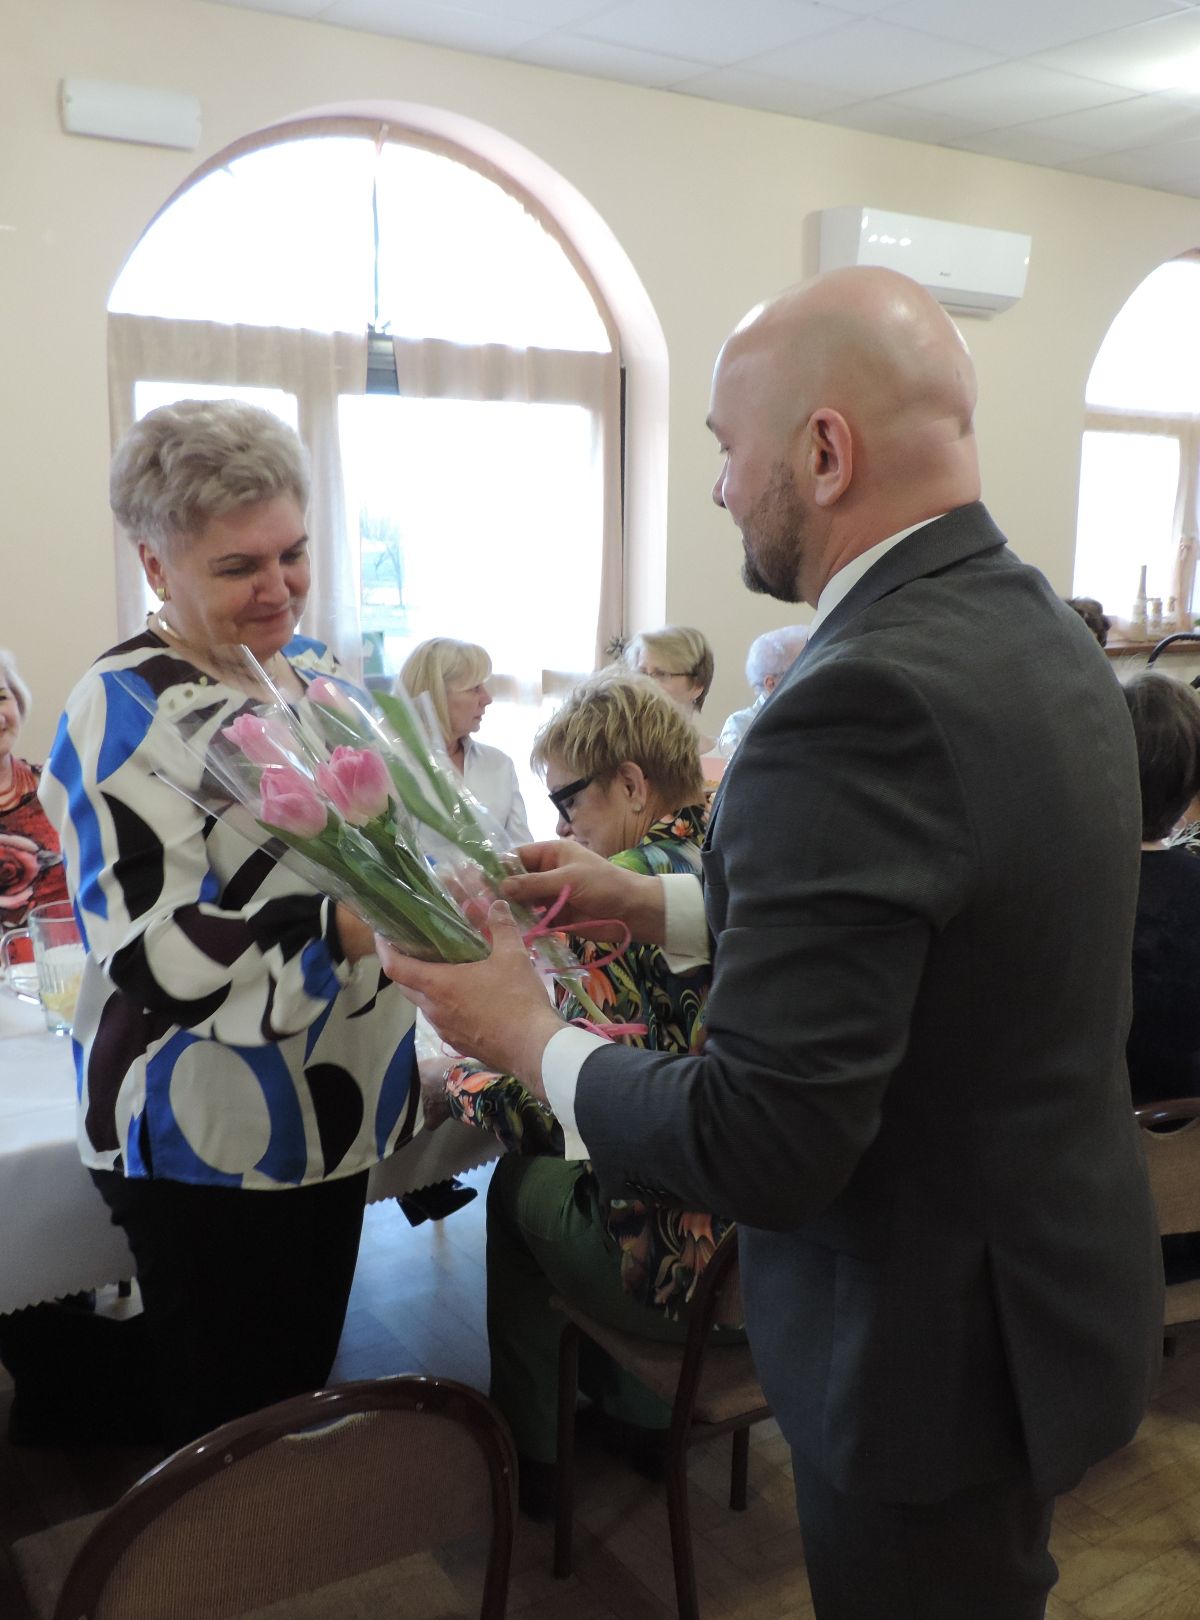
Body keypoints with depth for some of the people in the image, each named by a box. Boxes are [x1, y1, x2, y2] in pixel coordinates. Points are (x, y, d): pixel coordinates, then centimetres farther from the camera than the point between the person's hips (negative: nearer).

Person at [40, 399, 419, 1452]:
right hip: (208, 1147, -7)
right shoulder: (124, 715, -17)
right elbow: (148, 949, -24)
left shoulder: (314, 670, 6)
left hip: (335, 1116, 7)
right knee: (230, 1426, 10)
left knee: (305, 1396, 23)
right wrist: (343, 930, -33)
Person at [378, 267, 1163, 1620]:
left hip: (936, 1350, -8)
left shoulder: (860, 702, -31)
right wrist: (652, 904, 5)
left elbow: (760, 1147, -30)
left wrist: (524, 1035, -14)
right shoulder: (1044, 632, -1)